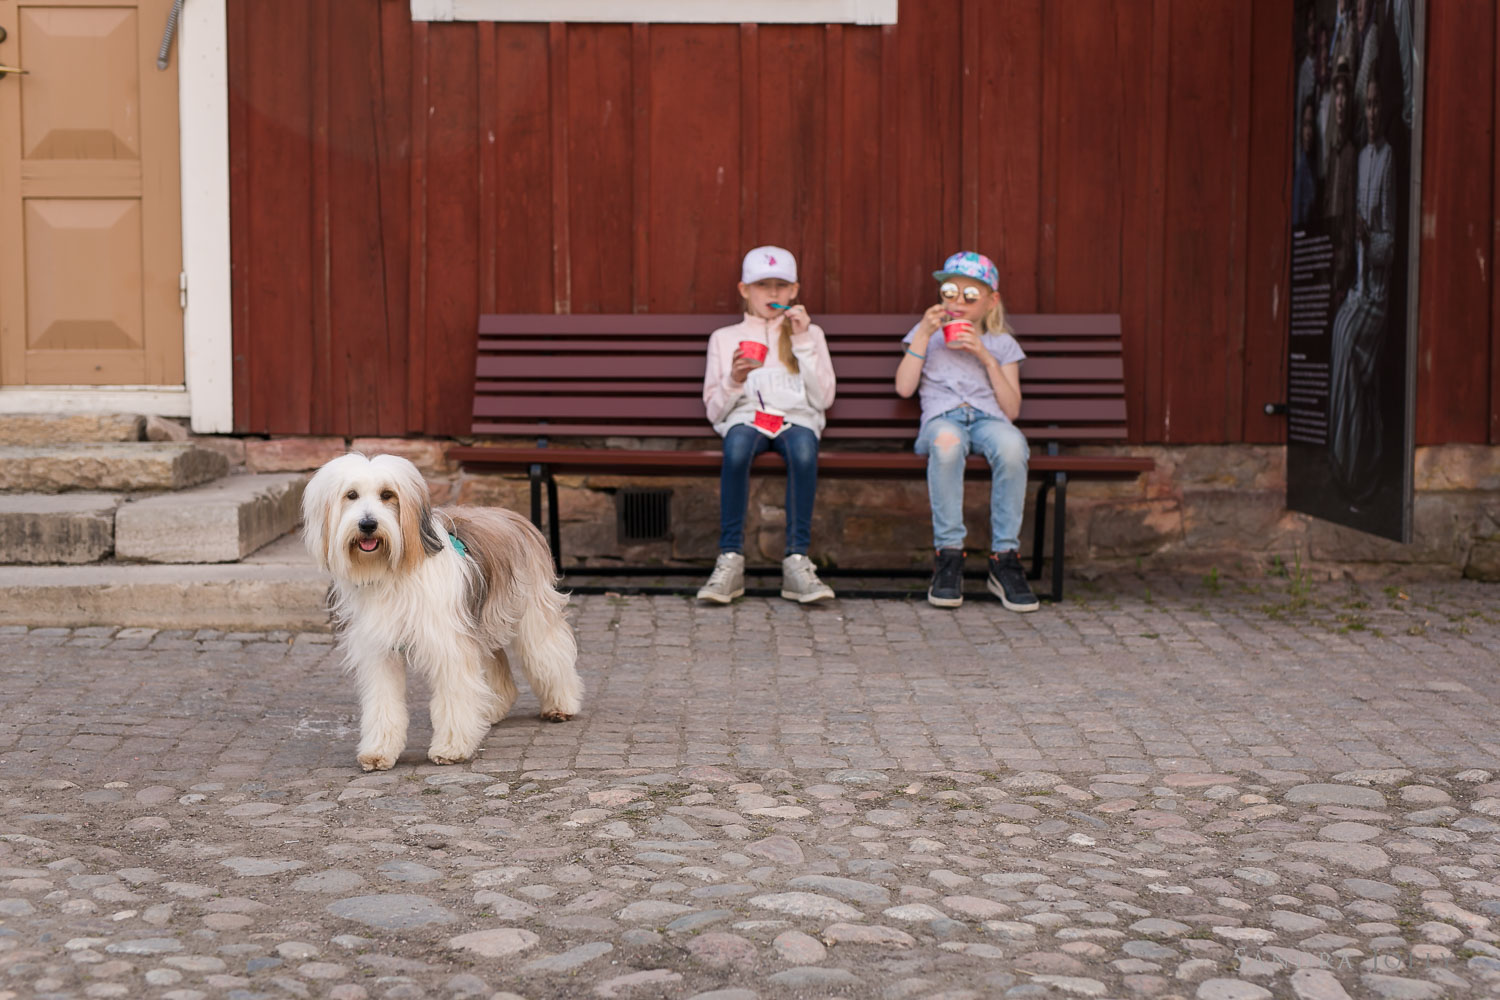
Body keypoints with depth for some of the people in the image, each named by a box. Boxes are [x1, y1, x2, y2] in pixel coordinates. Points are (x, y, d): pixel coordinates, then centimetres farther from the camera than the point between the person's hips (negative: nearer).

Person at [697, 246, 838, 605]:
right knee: (736, 448, -38)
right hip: (745, 417, 0)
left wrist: (803, 342, -1)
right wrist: (734, 380, -9)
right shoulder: (724, 338, 18)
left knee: (804, 450, -38)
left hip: (796, 417, 0)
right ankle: (731, 561, -35)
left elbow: (823, 398, 5)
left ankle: (797, 561, -36)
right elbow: (714, 411, 11)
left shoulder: (809, 333, 19)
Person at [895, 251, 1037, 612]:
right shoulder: (927, 334, 23)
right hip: (942, 417, -1)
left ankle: (1005, 557, -29)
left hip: (988, 417, 1)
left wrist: (987, 358, -1)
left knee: (1011, 445, -38)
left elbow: (1012, 409, 7)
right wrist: (924, 334, 4)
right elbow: (904, 387, 6)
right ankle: (948, 555, -34)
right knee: (946, 441, -41)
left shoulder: (1002, 344, 21)